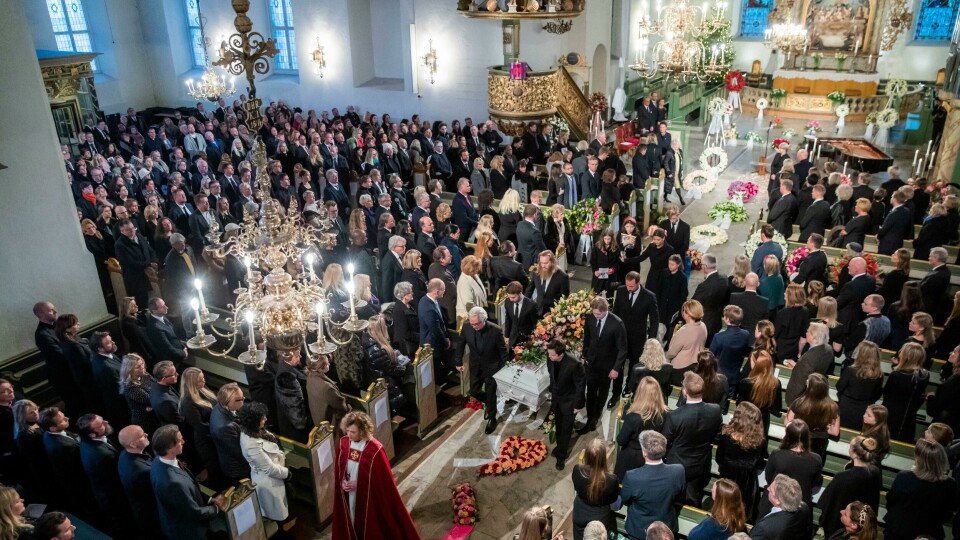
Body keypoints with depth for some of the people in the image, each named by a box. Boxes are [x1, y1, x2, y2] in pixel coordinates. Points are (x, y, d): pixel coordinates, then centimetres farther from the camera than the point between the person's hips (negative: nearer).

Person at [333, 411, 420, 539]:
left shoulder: (375, 449, -26)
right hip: (349, 494, 5)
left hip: (369, 496, -4)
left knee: (372, 527, 14)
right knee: (353, 521, 23)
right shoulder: (344, 442, -9)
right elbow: (339, 468, 6)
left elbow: (383, 478, -17)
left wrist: (359, 484, -17)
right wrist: (343, 481, -11)